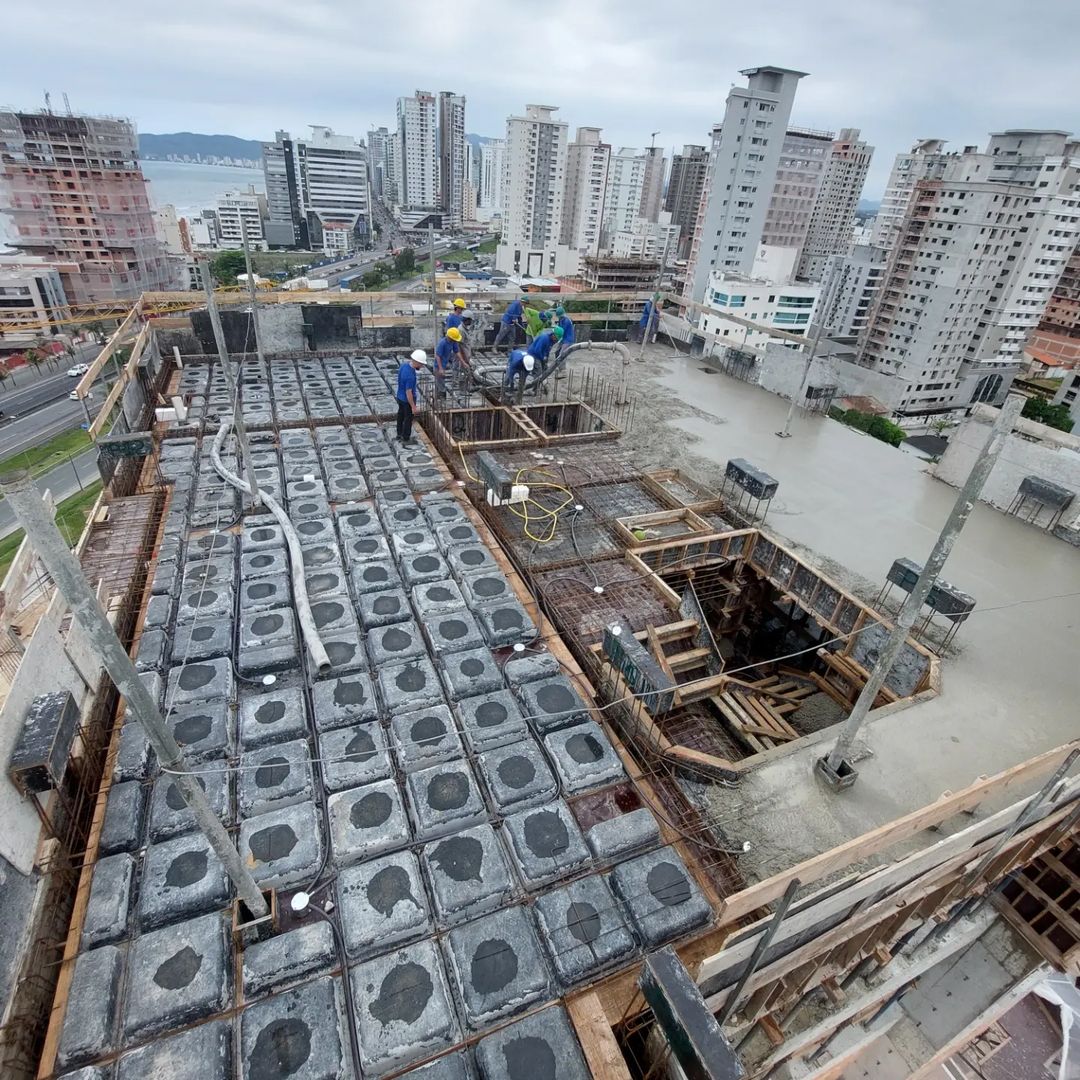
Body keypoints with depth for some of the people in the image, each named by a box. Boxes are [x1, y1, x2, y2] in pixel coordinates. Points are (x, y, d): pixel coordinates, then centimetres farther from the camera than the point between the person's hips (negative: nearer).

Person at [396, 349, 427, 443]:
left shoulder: (404, 364, -9)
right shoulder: (410, 375, -35)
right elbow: (408, 393, -29)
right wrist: (413, 406, -21)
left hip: (400, 397, 9)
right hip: (407, 400, -9)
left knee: (401, 416, 24)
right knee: (408, 419, 9)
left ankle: (400, 435, 42)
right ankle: (405, 440, 23)